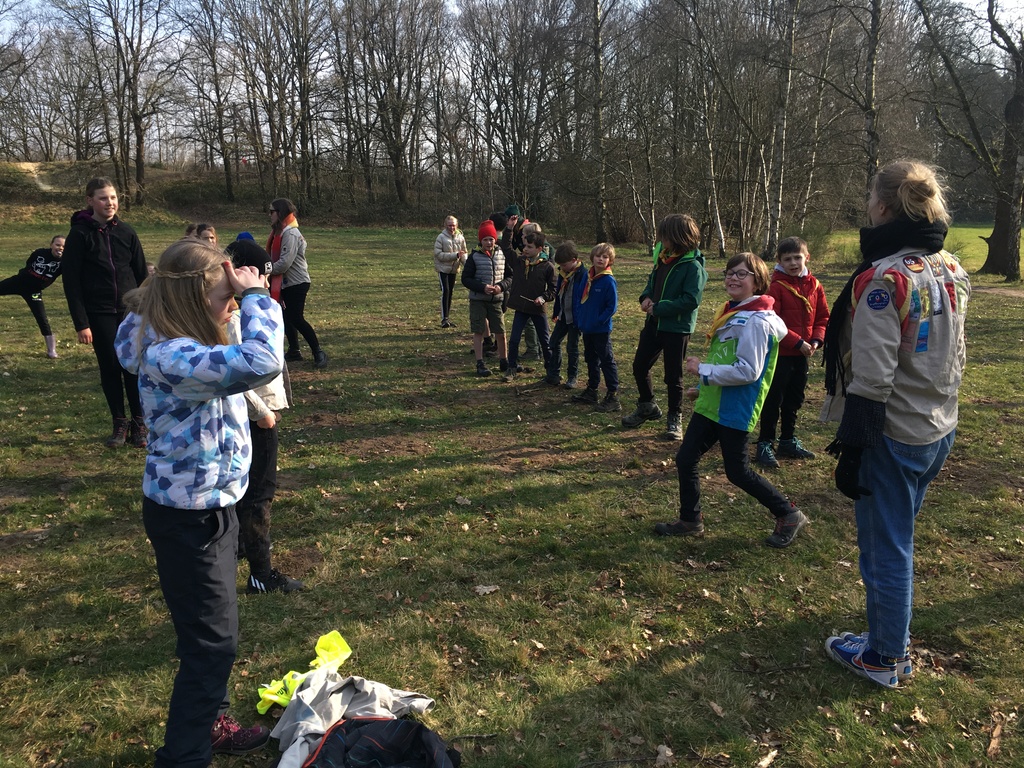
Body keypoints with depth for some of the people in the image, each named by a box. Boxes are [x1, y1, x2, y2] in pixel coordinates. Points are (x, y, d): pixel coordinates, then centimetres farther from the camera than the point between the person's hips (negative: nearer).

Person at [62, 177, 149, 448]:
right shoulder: (80, 234, -5)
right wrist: (81, 323, -10)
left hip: (131, 312, 2)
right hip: (100, 314, -2)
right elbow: (71, 282, -6)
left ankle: (138, 424, 12)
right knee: (110, 368, 5)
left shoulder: (126, 232, 4)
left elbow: (142, 275, 8)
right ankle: (120, 424, 16)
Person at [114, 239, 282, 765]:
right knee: (212, 641, 3)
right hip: (186, 517, -10)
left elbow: (244, 363, 18)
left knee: (214, 628, 25)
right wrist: (256, 295, -30)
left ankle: (208, 722, 46)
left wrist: (243, 296, 3)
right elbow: (261, 363, -45)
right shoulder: (170, 358, -31)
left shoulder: (182, 344, 1)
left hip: (208, 505, 10)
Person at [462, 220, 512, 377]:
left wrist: (501, 286, -13)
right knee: (479, 332, 1)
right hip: (478, 300, -2)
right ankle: (480, 364, 8)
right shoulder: (474, 256, -6)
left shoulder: (502, 255, 1)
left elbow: (510, 275, 7)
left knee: (500, 332, 5)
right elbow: (466, 279, -6)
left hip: (497, 300, 2)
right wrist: (482, 287, -18)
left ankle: (504, 361, 22)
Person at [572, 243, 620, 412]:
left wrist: (599, 321, -18)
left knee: (607, 361, -2)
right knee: (591, 359, 18)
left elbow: (612, 306, -15)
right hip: (586, 328, 8)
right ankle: (592, 390, 30)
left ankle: (613, 397, 2)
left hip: (601, 330, -7)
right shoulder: (587, 277, 5)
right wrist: (579, 316, 5)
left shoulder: (609, 281, -15)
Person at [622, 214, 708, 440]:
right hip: (654, 323, 7)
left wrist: (658, 308, -21)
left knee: (673, 376, 5)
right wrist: (646, 296, -4)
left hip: (677, 328, -7)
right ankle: (647, 407, 36)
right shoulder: (663, 256, 3)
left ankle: (674, 419, 24)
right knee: (639, 366, 14)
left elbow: (691, 300, -25)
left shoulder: (693, 266, -19)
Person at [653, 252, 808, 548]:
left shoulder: (756, 321, -18)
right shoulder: (732, 313, 10)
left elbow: (747, 371, -24)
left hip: (735, 410, -9)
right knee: (685, 460, 9)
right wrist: (703, 387, 19)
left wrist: (702, 370, -20)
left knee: (737, 472, 3)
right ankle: (690, 521, 26)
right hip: (710, 404, 9)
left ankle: (789, 515, 22)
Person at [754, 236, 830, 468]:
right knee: (773, 400, 1)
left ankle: (788, 441, 31)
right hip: (780, 353, -6)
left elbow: (822, 318, 9)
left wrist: (816, 340, -8)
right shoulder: (776, 286, -13)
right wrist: (798, 342, -20)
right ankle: (765, 444, 10)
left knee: (794, 400, 17)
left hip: (802, 355, 6)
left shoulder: (814, 285, 4)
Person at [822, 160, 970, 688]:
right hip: (938, 432, 8)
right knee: (897, 537, 23)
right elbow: (956, 360, 12)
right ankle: (893, 639, 39)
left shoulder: (884, 281, -22)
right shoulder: (951, 273, 4)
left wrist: (851, 449, -17)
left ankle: (883, 658, 24)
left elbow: (872, 381, -23)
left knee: (884, 548, 7)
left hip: (893, 438, -8)